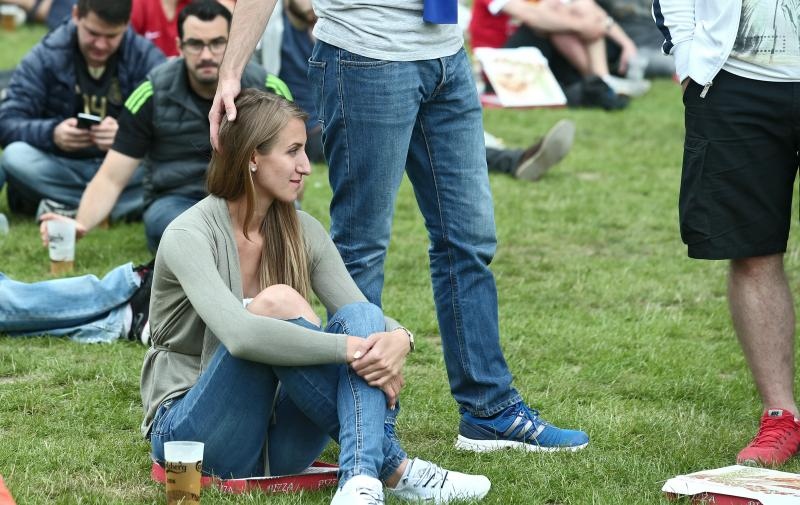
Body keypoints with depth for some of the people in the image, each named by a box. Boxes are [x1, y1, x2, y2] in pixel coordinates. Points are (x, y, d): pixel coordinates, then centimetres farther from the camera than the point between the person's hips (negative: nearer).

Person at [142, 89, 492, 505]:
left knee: (362, 318, -21)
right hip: (193, 435, -5)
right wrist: (349, 348, -35)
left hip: (280, 445, 6)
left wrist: (397, 338, -28)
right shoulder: (189, 236, -15)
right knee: (277, 303, -30)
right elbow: (238, 335, -33)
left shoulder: (301, 232, 5)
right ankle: (393, 468, -26)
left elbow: (361, 316, -4)